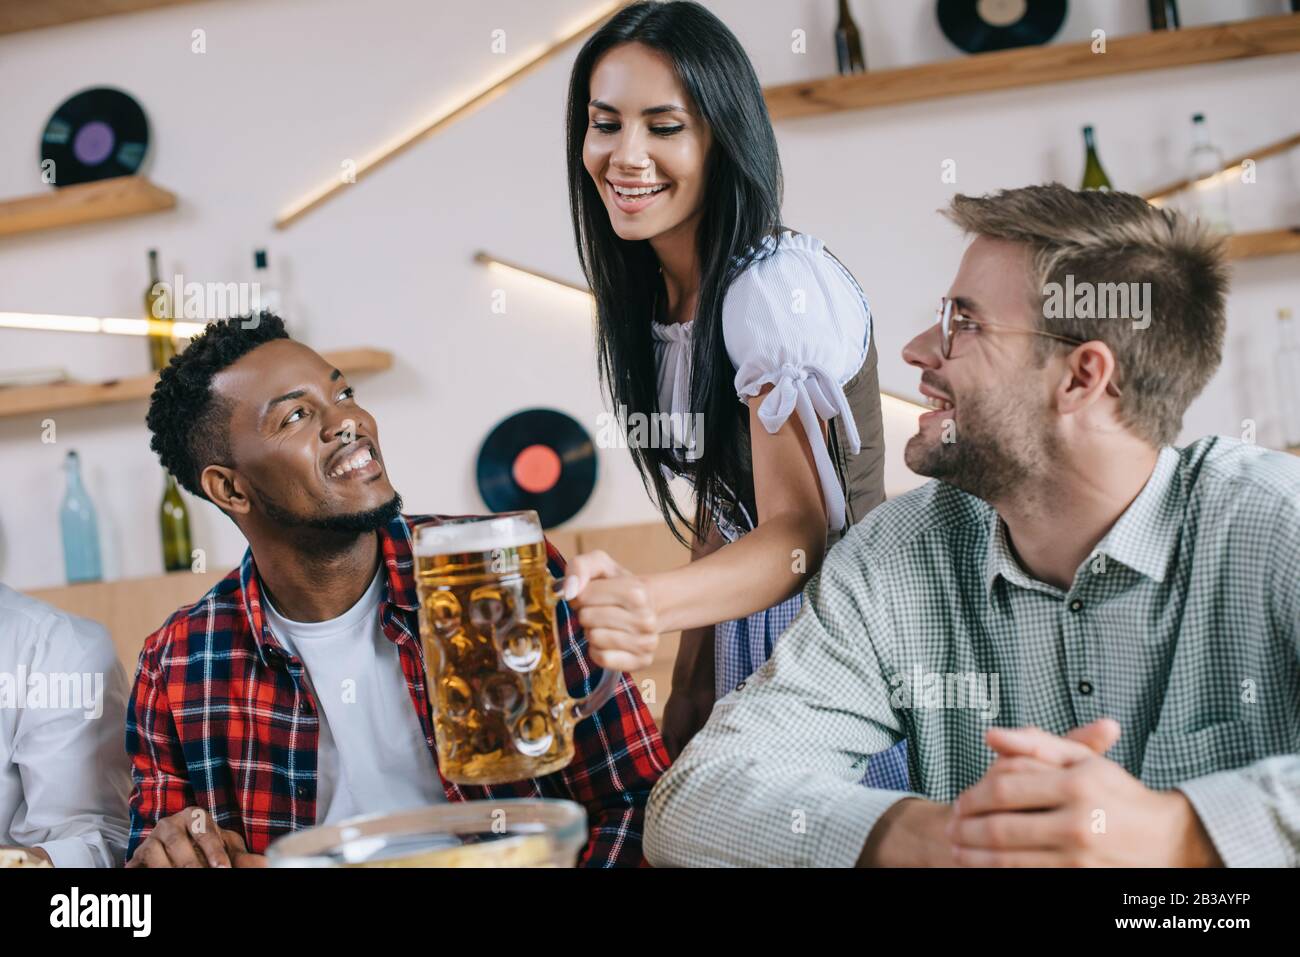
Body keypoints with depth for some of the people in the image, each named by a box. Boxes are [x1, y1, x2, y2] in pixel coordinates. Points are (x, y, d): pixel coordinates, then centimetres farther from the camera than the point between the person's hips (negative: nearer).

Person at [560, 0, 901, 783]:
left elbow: (799, 528, -26)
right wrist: (688, 690, 5)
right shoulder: (655, 294, 5)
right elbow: (724, 503, 8)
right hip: (747, 647, 8)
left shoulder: (779, 285, -21)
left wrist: (645, 602, -43)